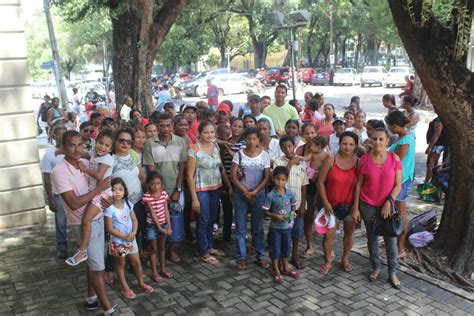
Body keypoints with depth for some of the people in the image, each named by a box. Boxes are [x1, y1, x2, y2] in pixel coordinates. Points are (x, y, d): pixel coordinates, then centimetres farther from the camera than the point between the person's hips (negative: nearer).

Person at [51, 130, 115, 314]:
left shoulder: (86, 163, 1)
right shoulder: (59, 171, -20)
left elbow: (100, 181, 15)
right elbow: (74, 203, -26)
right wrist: (98, 189, -22)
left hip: (98, 217, 7)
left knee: (93, 261, 18)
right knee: (97, 266, -2)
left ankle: (91, 298, 35)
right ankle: (108, 309, 8)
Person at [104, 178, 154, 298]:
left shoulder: (128, 204, -5)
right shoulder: (109, 209, -20)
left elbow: (134, 220, 1)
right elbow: (109, 229, -19)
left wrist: (133, 233, -15)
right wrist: (124, 236, -18)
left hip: (131, 239, 5)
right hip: (118, 241, -5)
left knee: (137, 263, 15)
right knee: (121, 264, 13)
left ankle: (141, 283, 33)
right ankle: (125, 288, 26)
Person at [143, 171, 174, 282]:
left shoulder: (164, 193, -4)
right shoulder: (147, 196, -17)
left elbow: (166, 210, -3)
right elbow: (152, 213, -17)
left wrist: (169, 226, -8)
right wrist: (159, 227, -18)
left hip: (163, 224, 4)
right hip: (152, 226, -4)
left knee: (162, 248, 17)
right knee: (154, 249, 6)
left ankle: (163, 269, 31)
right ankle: (154, 272, 17)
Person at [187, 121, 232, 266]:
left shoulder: (216, 147, 4)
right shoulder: (194, 149, -14)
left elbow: (221, 169, 11)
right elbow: (190, 175, -14)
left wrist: (229, 186, 7)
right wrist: (194, 198, -16)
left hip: (215, 188, 6)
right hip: (201, 189, -6)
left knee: (211, 219, 17)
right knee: (203, 221, 4)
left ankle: (210, 247, 33)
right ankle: (203, 252, 18)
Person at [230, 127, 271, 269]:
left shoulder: (264, 155, -2)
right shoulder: (239, 154, -3)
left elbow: (266, 177, -3)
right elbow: (233, 176, -6)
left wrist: (254, 192, -14)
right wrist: (245, 192, -13)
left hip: (258, 195, 0)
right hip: (241, 195, 0)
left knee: (258, 227, 8)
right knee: (240, 228, 4)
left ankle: (260, 256, 17)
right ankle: (241, 257, 14)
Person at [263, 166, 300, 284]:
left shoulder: (290, 193, -6)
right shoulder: (270, 195, -16)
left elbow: (293, 205, 11)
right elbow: (266, 211, -10)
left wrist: (292, 212, -7)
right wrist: (276, 216, -23)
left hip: (287, 226, 3)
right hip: (275, 227, -3)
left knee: (286, 248, 17)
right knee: (275, 249, 7)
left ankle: (286, 268, 36)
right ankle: (276, 271, 22)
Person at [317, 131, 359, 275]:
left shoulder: (359, 162, -7)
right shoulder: (330, 160, -10)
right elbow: (321, 182, -7)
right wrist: (325, 202, -10)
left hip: (350, 205, 1)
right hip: (332, 204, -1)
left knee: (349, 232, 16)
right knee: (329, 234, 1)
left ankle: (345, 259, 37)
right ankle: (328, 261, 22)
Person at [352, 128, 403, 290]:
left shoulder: (394, 158, -6)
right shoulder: (365, 159, -5)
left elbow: (398, 185, -4)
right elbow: (358, 184, -1)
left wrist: (389, 202, -14)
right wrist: (355, 208, -2)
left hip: (387, 205, 0)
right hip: (367, 206, 1)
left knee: (391, 240, 4)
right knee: (372, 238, 13)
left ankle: (392, 273, 19)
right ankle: (376, 268, 31)